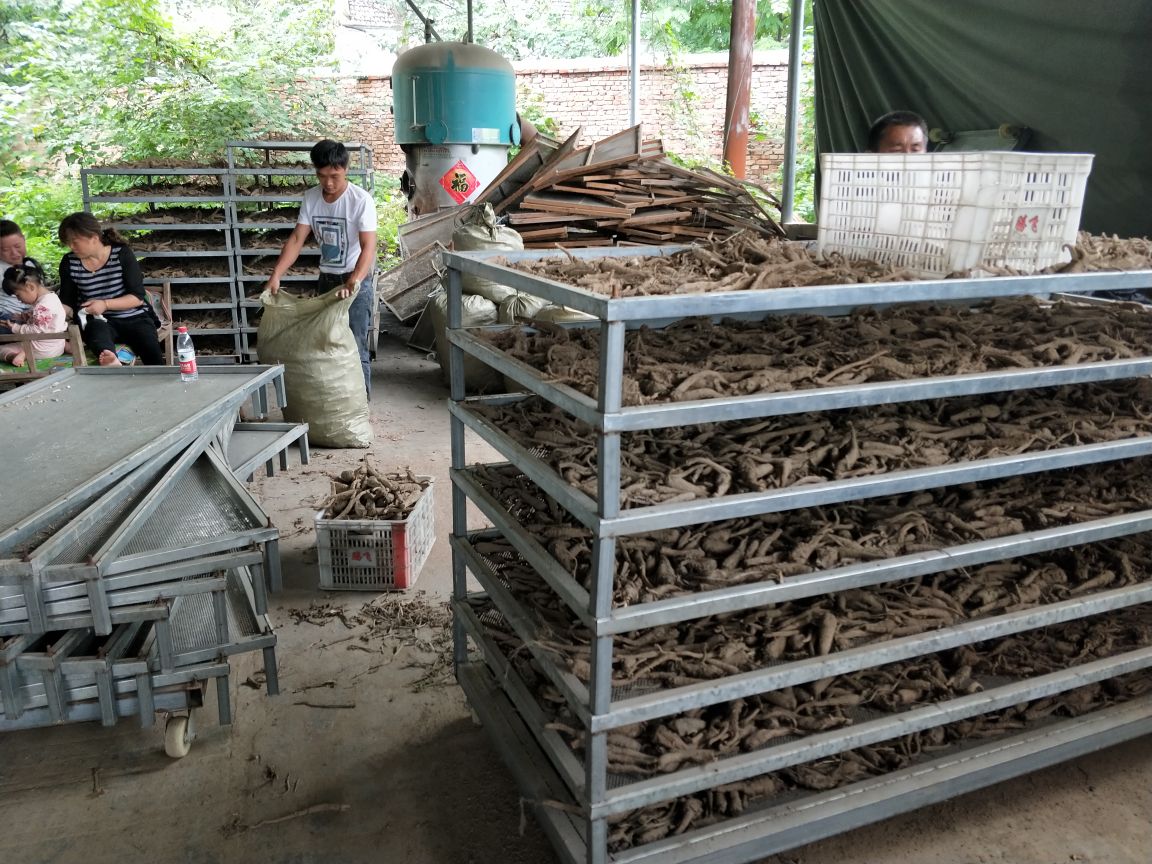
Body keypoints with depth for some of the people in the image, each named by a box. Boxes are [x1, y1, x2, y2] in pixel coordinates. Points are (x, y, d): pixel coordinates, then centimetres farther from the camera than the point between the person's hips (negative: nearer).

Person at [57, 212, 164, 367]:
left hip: (133, 318, 0)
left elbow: (138, 297, -7)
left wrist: (105, 304, -18)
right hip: (97, 321, 0)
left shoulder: (122, 253, -4)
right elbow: (67, 303, 9)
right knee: (97, 328, -37)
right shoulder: (69, 263, 4)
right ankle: (113, 363, -66)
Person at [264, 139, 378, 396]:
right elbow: (296, 239, -4)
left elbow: (368, 247, -26)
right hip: (326, 279, 6)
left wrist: (353, 282, -42)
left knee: (355, 348, -6)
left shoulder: (361, 199, -18)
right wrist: (276, 275, -17)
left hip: (356, 281, -6)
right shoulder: (311, 197, -1)